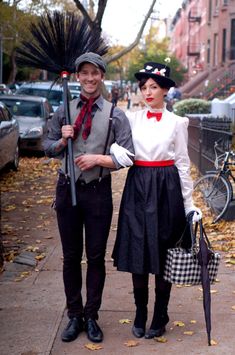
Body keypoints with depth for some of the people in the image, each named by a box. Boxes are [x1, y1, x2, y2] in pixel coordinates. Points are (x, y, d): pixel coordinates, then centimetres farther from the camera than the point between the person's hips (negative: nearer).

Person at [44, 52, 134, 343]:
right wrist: (63, 140, -8)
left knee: (96, 256, 7)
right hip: (67, 189, 2)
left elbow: (127, 156, -4)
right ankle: (74, 316, 26)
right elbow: (48, 148, 12)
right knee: (71, 256, 11)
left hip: (98, 192, -2)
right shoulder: (64, 111, 7)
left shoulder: (115, 115, -1)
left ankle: (91, 317, 23)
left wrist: (98, 158, -17)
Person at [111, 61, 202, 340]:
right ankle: (140, 314, 20)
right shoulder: (132, 118, 8)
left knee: (163, 253, 5)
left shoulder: (176, 122, 3)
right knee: (137, 252, 5)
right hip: (137, 188, 2)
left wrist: (189, 204, 2)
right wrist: (116, 150, -20)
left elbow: (183, 163, 4)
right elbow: (115, 142, 5)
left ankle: (160, 317, 19)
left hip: (166, 189, -2)